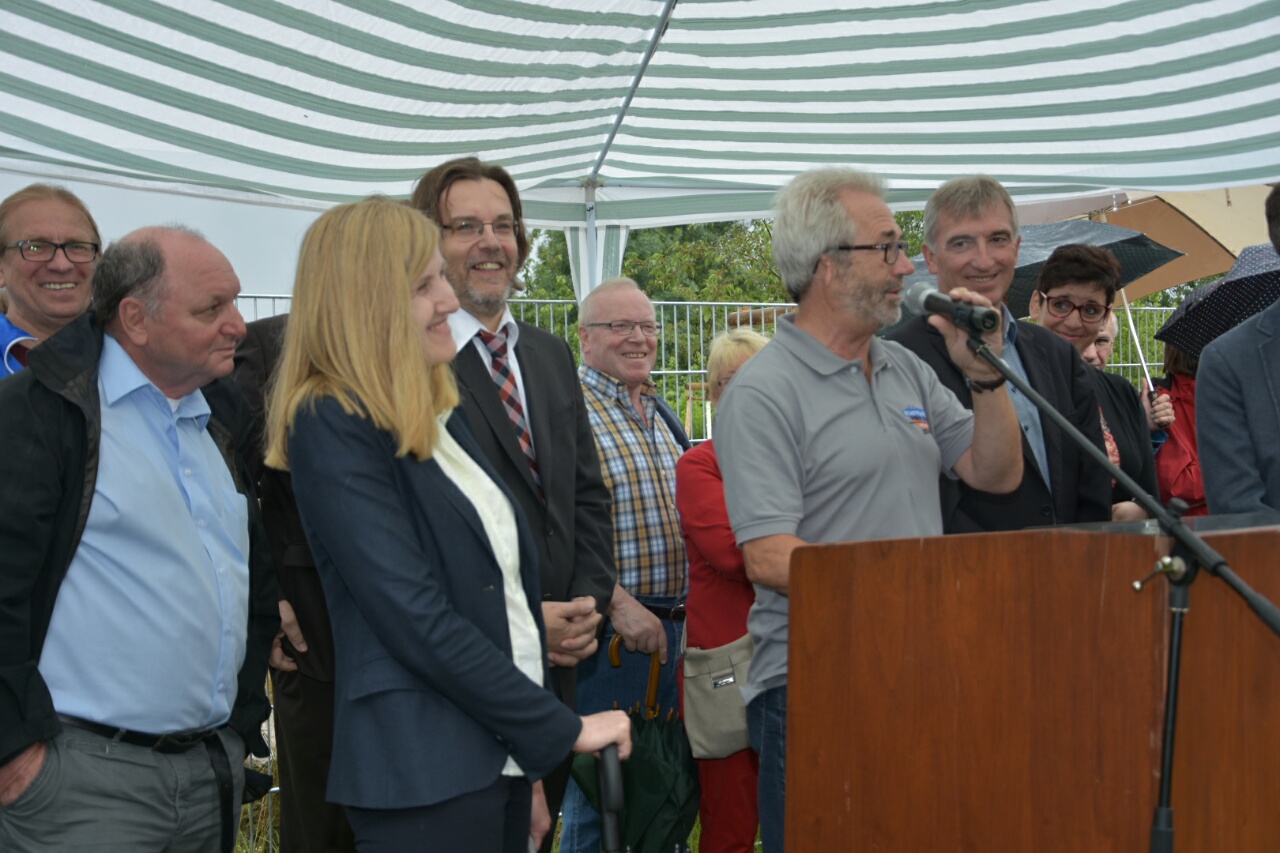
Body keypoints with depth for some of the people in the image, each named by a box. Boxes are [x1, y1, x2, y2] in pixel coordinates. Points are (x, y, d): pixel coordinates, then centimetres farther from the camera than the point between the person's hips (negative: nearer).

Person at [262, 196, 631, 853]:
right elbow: (416, 618, -19)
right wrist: (562, 729, -14)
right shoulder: (331, 426, -13)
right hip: (426, 781, -8)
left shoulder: (438, 415, 13)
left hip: (499, 759, 8)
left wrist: (529, 772, 14)